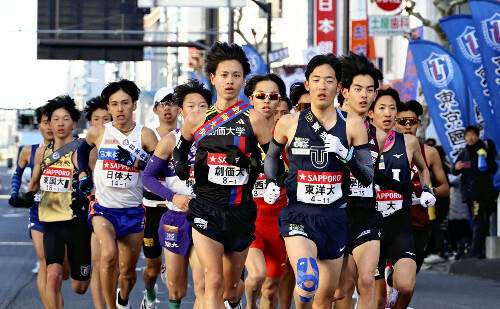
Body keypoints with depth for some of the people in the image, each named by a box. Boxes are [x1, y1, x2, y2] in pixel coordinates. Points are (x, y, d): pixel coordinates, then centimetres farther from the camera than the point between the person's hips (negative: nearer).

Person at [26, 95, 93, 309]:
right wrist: (30, 194, 3)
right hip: (51, 220, 3)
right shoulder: (42, 152, 7)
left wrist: (87, 197, -26)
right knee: (53, 274, -20)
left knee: (79, 288, 8)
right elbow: (35, 181, 23)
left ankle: (90, 272, 44)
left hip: (77, 221, -3)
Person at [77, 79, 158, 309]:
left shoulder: (145, 135, -5)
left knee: (129, 271, 11)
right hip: (103, 208, -1)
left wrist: (140, 158, -29)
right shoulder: (98, 133, -1)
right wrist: (82, 175, 13)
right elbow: (82, 149, 23)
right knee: (109, 255, -28)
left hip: (133, 211, 1)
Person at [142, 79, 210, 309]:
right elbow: (148, 176, -2)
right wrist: (173, 196, -15)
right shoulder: (171, 141, -3)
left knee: (202, 285, -17)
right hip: (176, 219, 0)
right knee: (176, 290, 9)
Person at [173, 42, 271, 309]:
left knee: (231, 284, 15)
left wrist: (254, 163, -17)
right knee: (214, 282, -15)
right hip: (206, 209, 0)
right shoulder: (197, 120, 3)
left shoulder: (253, 119, -3)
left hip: (241, 210, 0)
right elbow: (180, 149, 22)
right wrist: (180, 165, 1)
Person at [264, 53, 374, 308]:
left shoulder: (352, 125, 2)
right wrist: (270, 184, 4)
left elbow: (368, 177, 2)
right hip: (298, 213, -2)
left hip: (334, 216, 2)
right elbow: (272, 156, 22)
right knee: (307, 283, -32)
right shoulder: (290, 123, 2)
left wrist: (345, 154, -15)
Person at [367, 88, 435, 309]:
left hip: (400, 224, 0)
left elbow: (422, 168, 25)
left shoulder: (408, 142, 4)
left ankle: (391, 276, 12)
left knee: (405, 286, -22)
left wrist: (426, 190, 8)